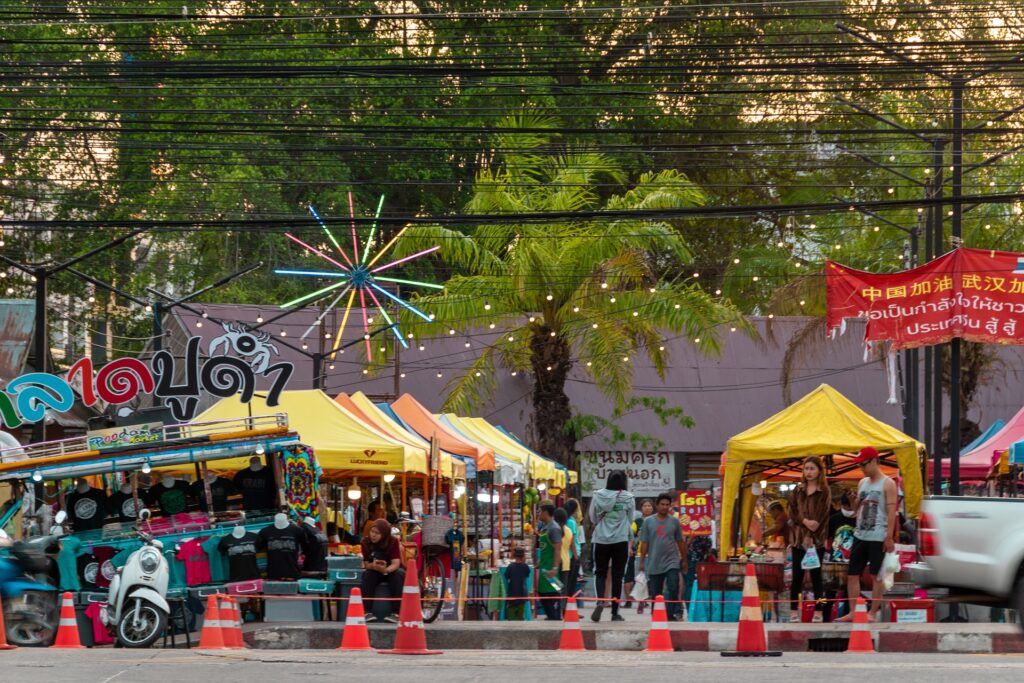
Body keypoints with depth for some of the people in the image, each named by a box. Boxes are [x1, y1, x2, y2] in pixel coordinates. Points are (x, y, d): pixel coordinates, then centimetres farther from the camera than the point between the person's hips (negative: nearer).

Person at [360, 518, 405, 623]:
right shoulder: (366, 542, -13)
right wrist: (373, 566, -39)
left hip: (391, 570, -1)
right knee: (367, 574, -31)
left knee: (398, 574, -34)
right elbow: (366, 564, -14)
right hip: (375, 572, 1)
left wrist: (386, 569, -50)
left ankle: (395, 613, -37)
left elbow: (396, 563, -26)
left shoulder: (393, 541, -17)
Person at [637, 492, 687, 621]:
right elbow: (644, 543, 4)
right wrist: (642, 561, 0)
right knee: (655, 593, 7)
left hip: (671, 562, 0)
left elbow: (680, 542, 11)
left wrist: (684, 560, 12)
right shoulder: (648, 522, 3)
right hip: (654, 563, 0)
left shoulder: (674, 522, 5)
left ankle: (670, 615, -9)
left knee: (673, 589, -14)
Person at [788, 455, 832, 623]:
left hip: (816, 539, -3)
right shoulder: (798, 490, 12)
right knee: (797, 575, 2)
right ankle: (794, 611, 6)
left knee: (816, 575, 0)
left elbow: (822, 516, -8)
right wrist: (805, 521, -14)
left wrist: (811, 536, -16)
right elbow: (792, 511, 5)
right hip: (798, 537, 3)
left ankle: (818, 612, 3)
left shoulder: (824, 491, 0)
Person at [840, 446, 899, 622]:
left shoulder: (888, 484, -5)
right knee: (852, 574, 4)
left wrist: (889, 537, -17)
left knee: (877, 575, -1)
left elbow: (892, 512, -11)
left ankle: (873, 612, 4)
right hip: (860, 535, 7)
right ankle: (853, 611, 8)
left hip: (878, 537, -7)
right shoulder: (862, 483, 15)